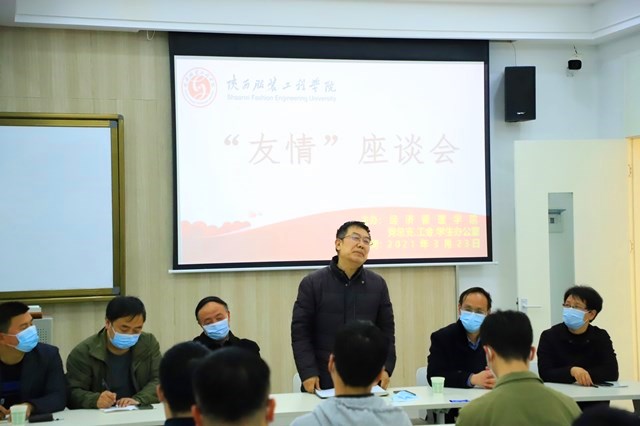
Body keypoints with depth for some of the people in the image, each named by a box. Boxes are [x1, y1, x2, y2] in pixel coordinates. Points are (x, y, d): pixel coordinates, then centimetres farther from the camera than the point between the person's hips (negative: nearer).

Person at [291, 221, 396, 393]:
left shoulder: (377, 284, 7)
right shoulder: (312, 283, -2)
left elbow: (386, 331, 10)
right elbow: (300, 331, -4)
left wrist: (385, 368, -2)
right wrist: (308, 373, -12)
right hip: (323, 381, -2)